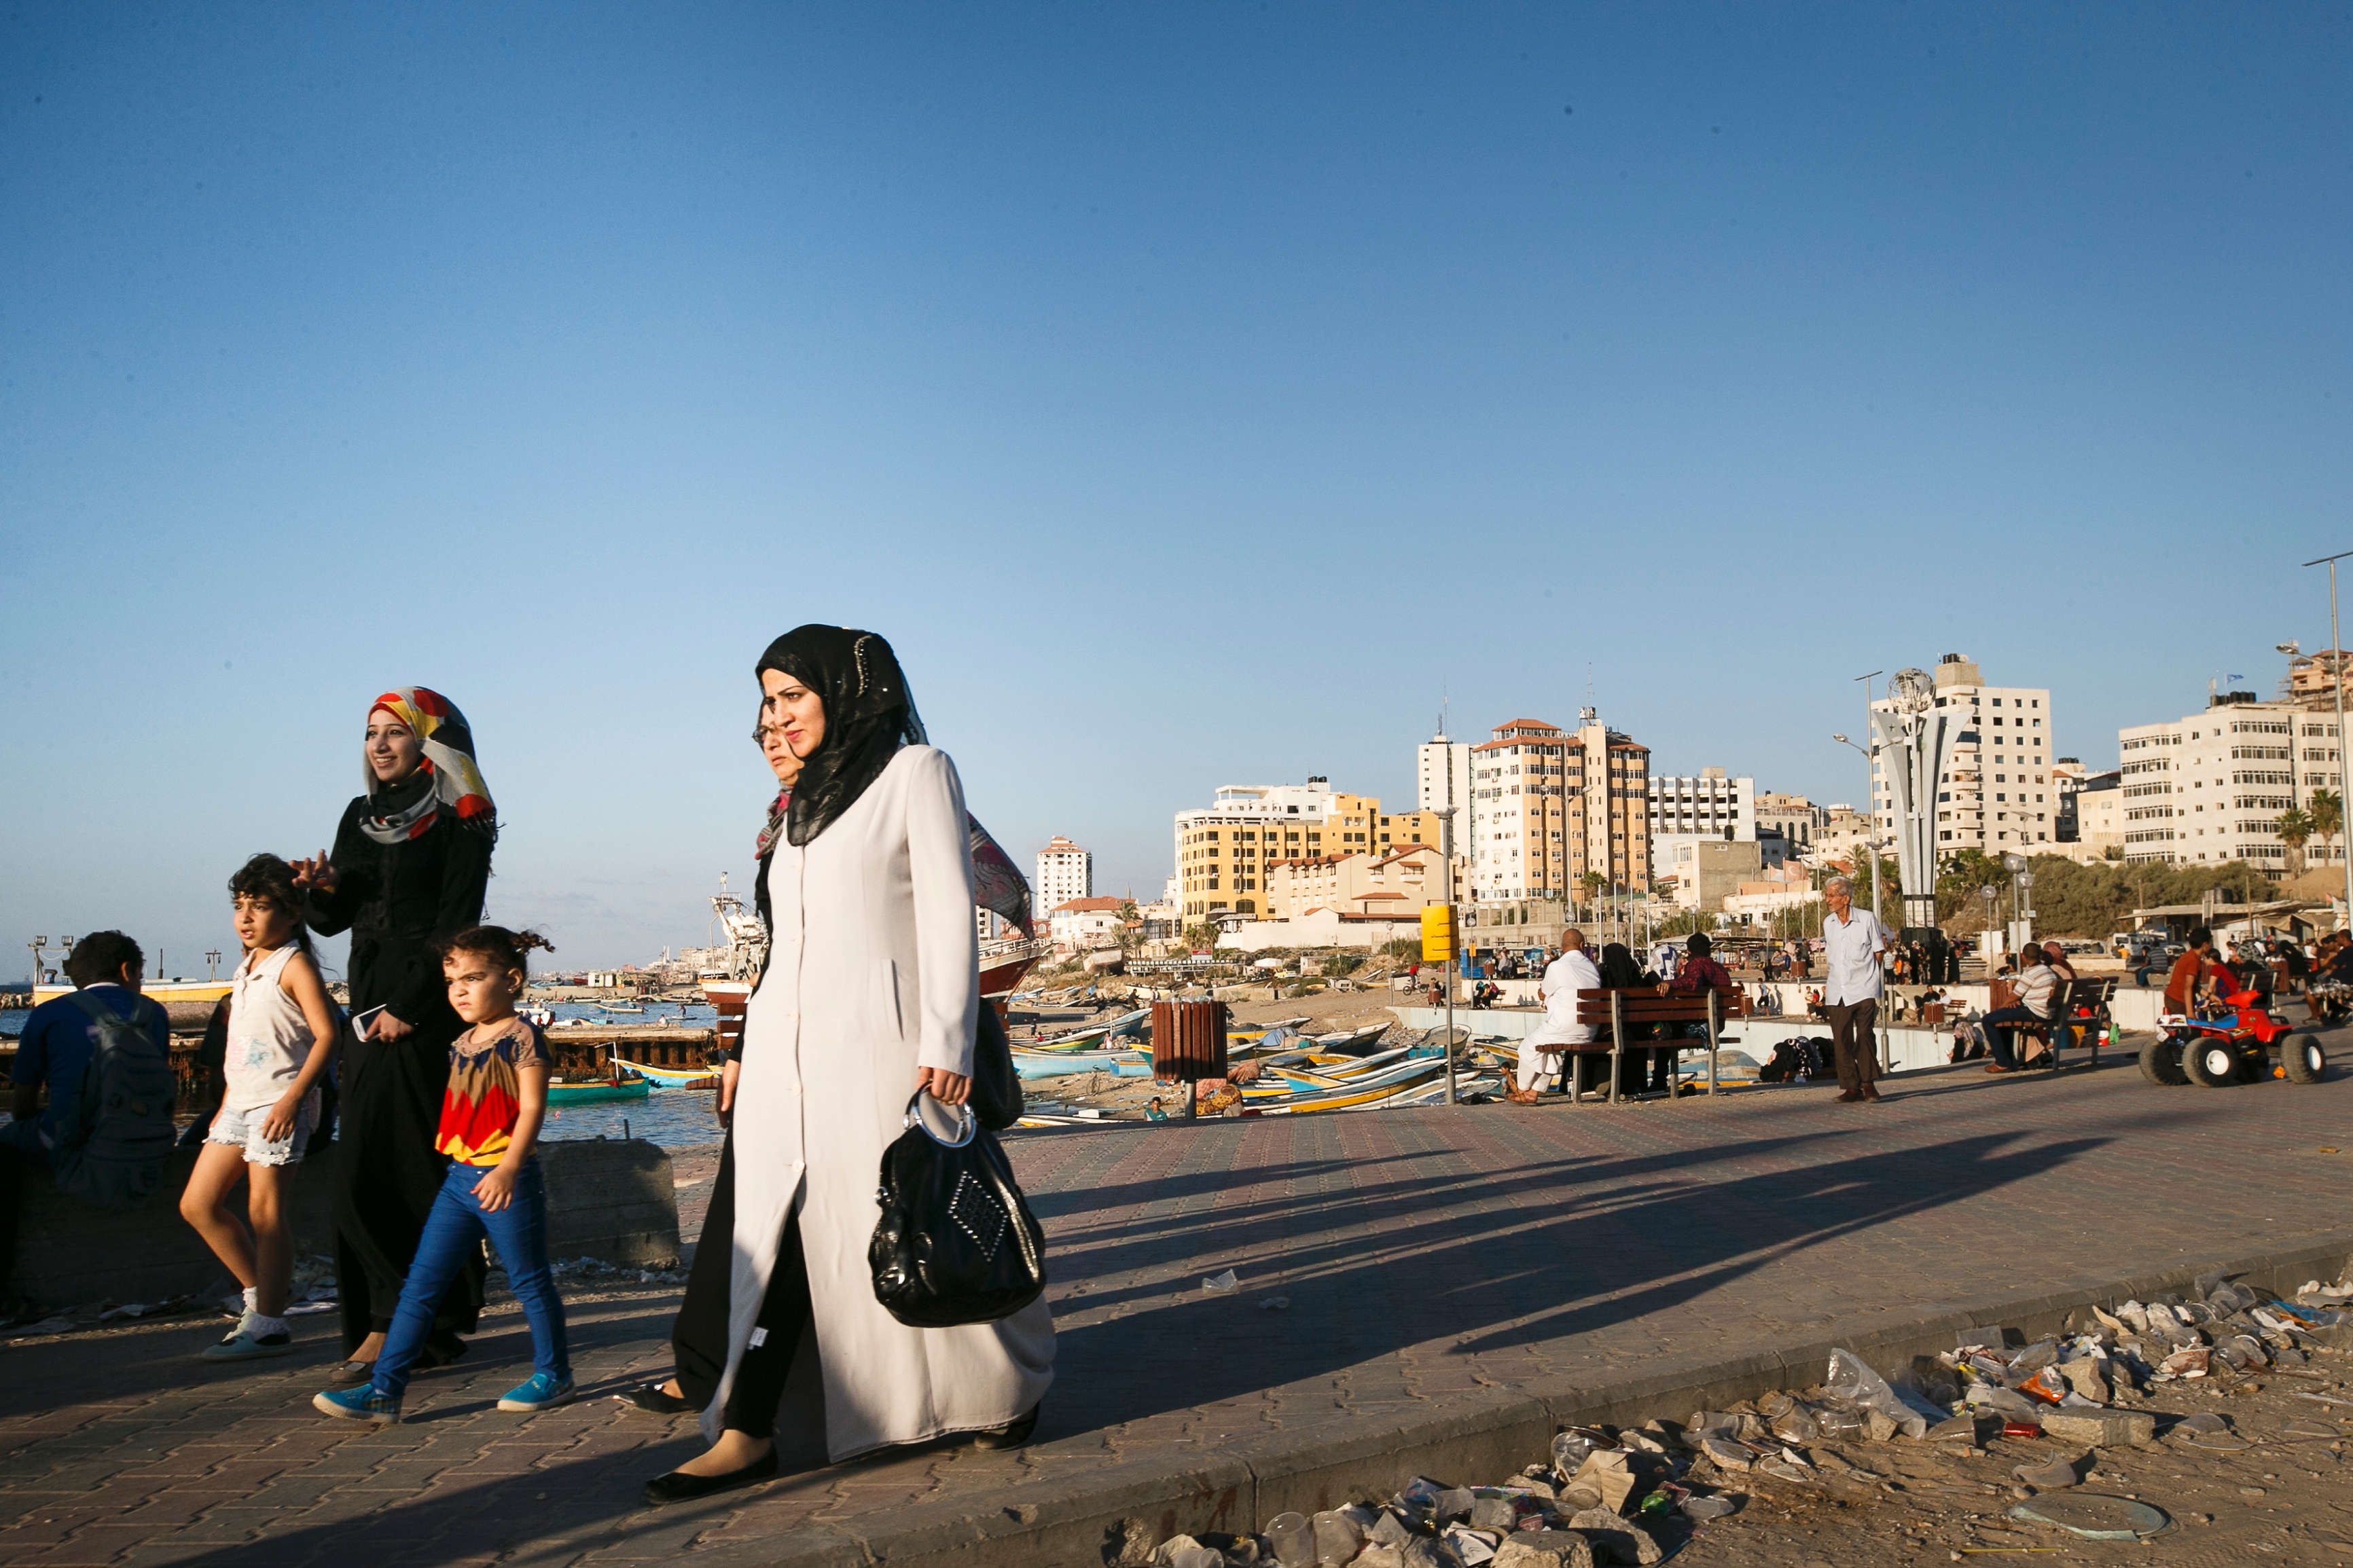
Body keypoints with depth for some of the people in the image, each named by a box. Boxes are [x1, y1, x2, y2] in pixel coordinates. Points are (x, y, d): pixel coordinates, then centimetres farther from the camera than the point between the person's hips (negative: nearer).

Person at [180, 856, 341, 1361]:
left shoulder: (294, 965, -10)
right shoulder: (247, 967, 15)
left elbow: (326, 1034, -17)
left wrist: (293, 1097, -23)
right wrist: (225, 1105, 20)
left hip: (278, 1105, -9)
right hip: (240, 1102, 9)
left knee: (265, 1213, -5)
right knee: (197, 1204, 9)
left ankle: (268, 1325, 3)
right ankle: (259, 1292, 21)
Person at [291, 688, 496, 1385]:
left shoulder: (458, 823, -3)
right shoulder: (359, 817, 16)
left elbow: (455, 923, -11)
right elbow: (334, 920, 16)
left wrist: (408, 1006, -16)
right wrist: (322, 890, -6)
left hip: (428, 1011, -7)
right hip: (370, 1008, 7)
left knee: (418, 1169, -6)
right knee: (360, 1175, 3)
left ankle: (393, 1325, 1)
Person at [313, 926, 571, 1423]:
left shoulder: (521, 1036, -10)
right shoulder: (462, 1045, 12)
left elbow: (532, 1107, -16)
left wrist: (508, 1167, -24)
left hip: (506, 1181, -7)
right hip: (459, 1179, 7)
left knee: (529, 1282, 5)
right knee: (420, 1285, 4)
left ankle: (553, 1375, 21)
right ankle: (384, 1390, 7)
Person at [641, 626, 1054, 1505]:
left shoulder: (916, 771, -2)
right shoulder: (804, 800, 19)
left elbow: (947, 911, -9)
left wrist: (945, 1042, -15)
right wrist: (752, 1048, 17)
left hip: (875, 1038, -7)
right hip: (785, 1043, 7)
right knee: (767, 1229, 3)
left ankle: (1011, 1386, 22)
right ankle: (747, 1435, 8)